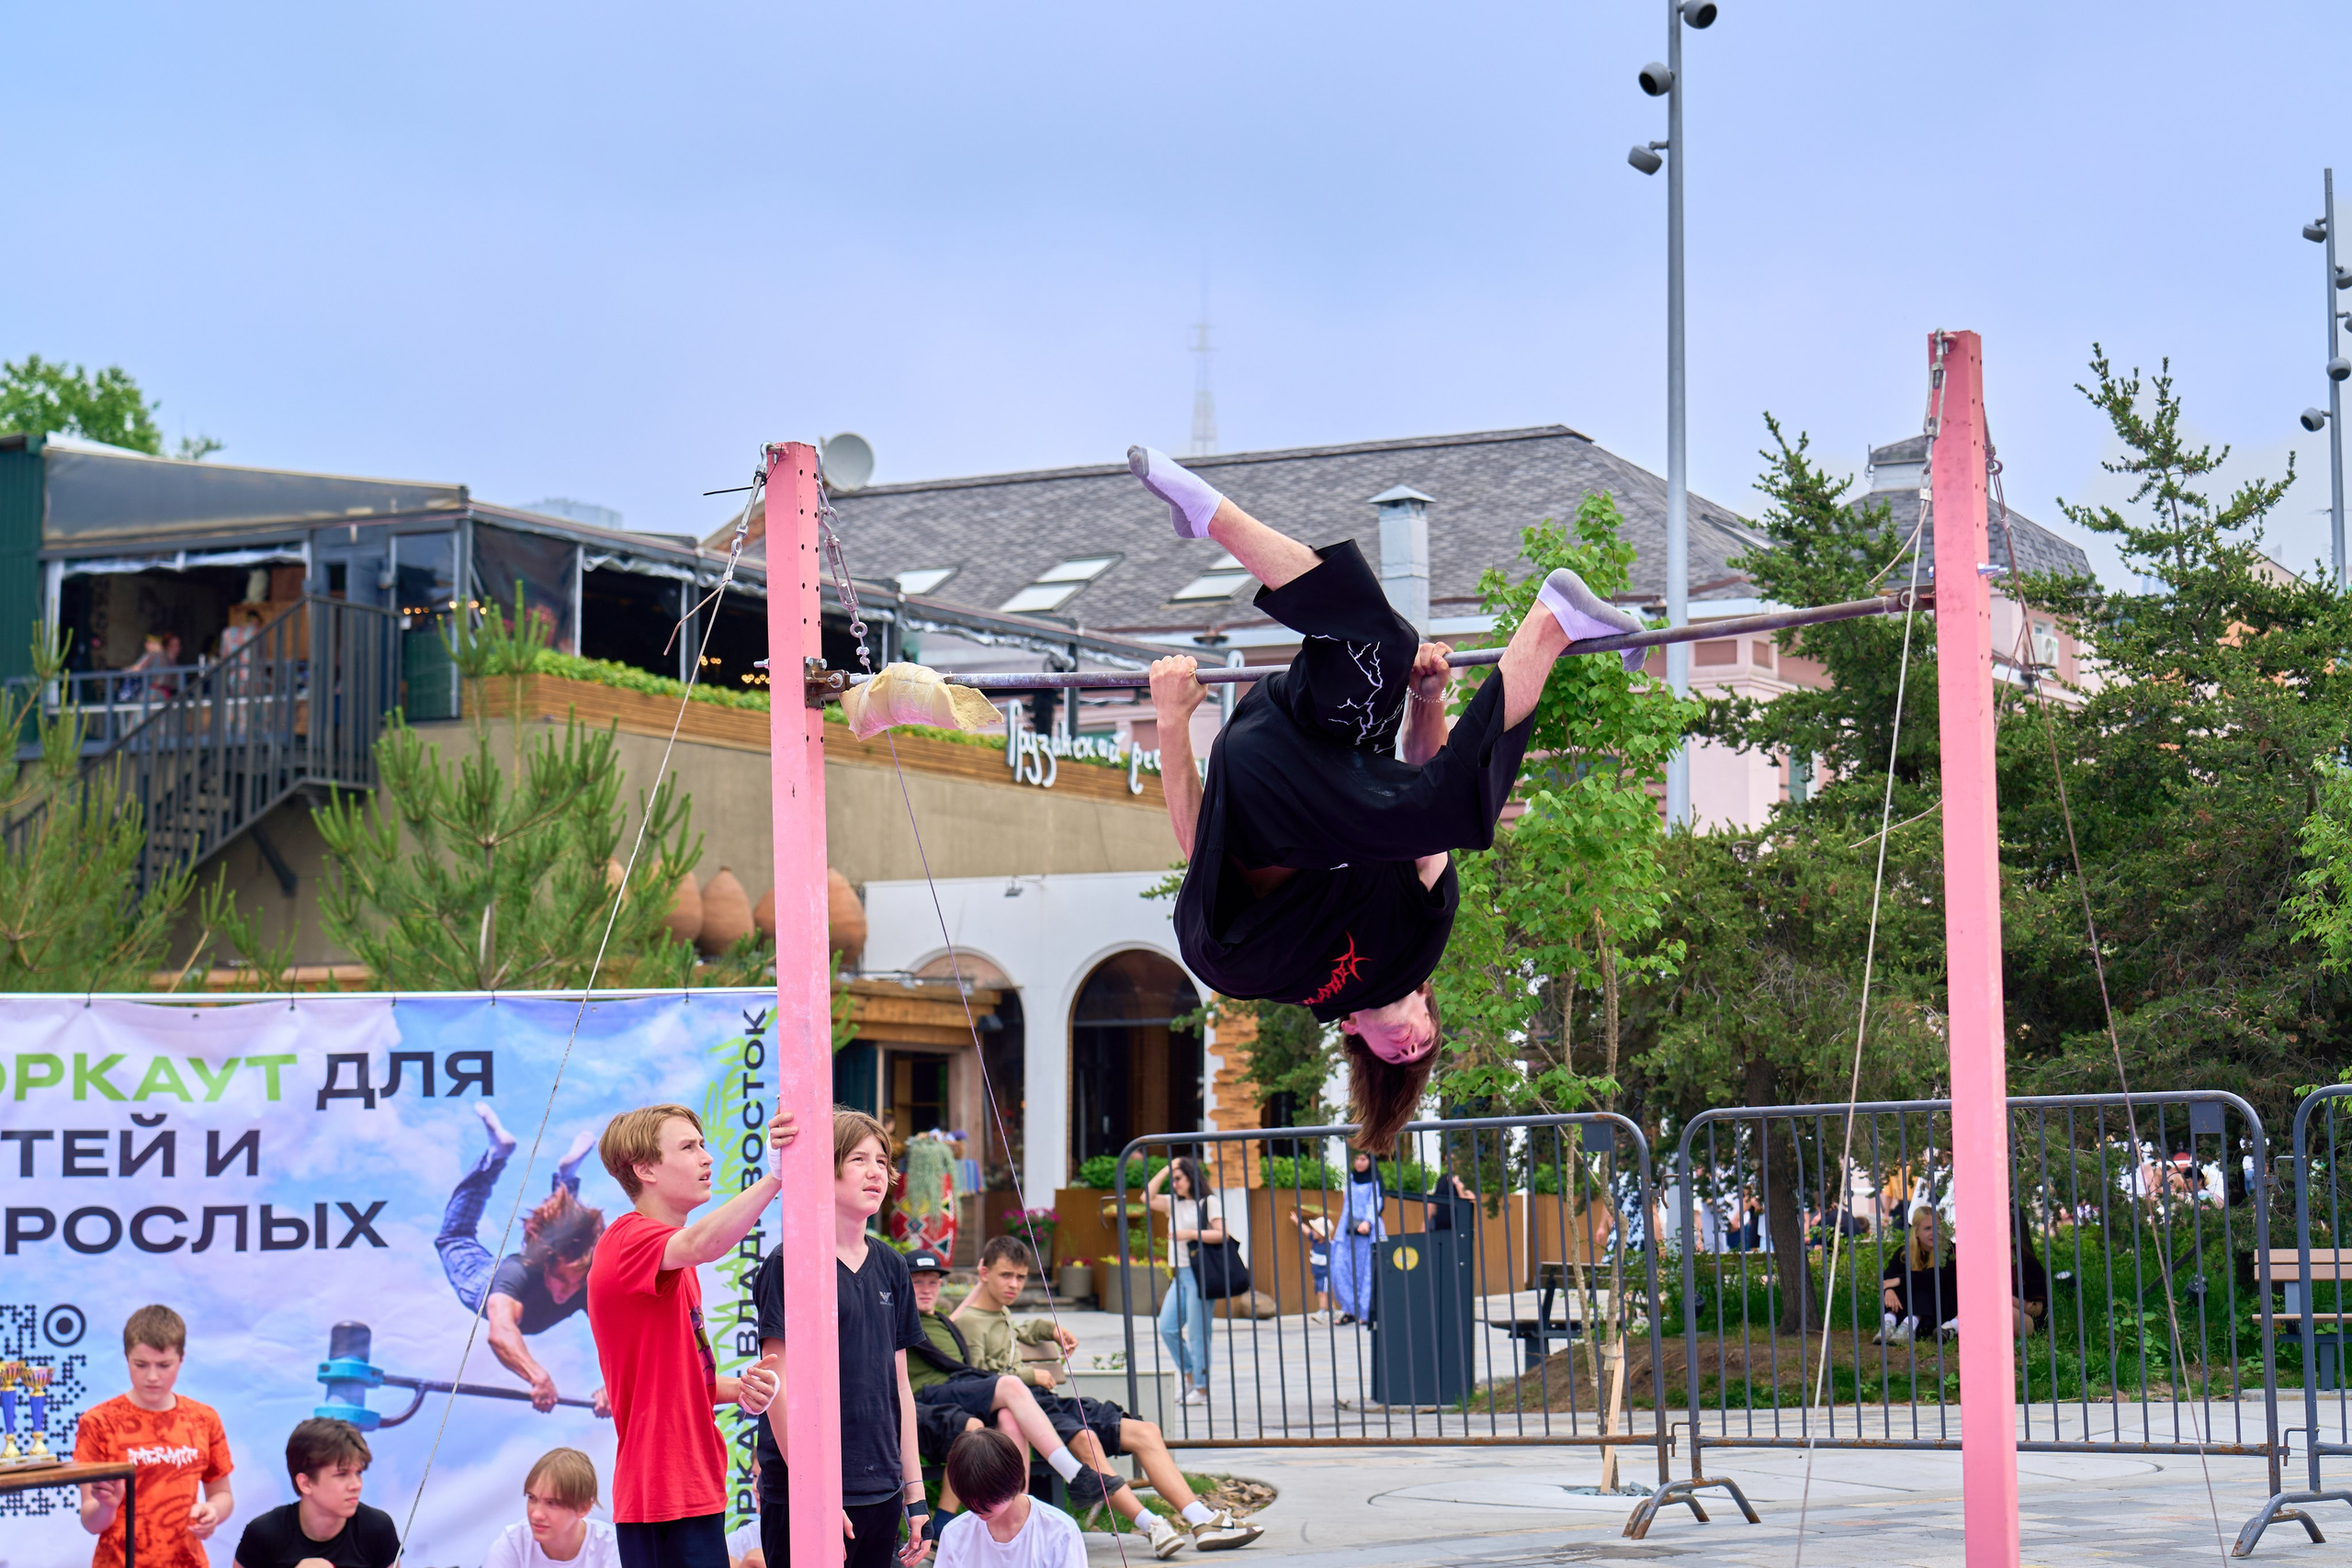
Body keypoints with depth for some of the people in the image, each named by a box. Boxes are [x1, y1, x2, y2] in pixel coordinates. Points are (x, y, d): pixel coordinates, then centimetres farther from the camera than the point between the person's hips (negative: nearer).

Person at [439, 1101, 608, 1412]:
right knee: (454, 1237, 29)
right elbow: (500, 1334, -68)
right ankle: (498, 1152, 30)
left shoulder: (596, 1286, -44)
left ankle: (567, 1174, 41)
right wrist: (538, 1378, -86)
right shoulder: (517, 1272, -52)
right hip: (486, 1287, -1)